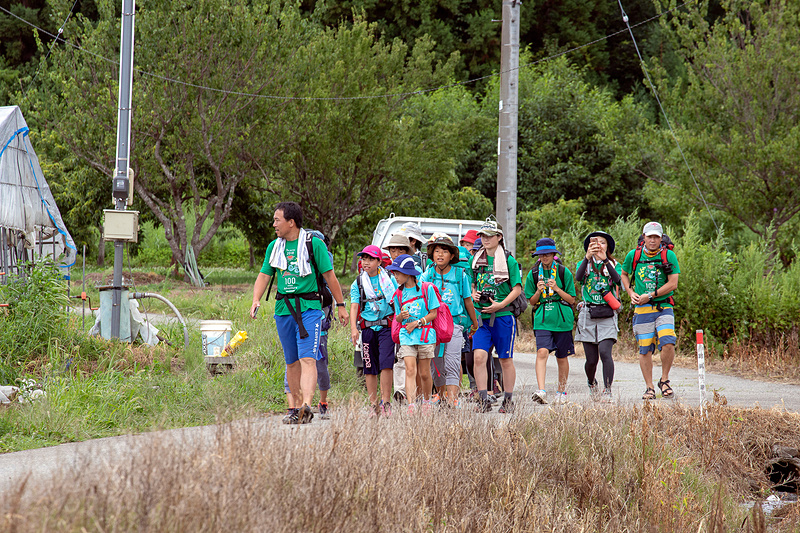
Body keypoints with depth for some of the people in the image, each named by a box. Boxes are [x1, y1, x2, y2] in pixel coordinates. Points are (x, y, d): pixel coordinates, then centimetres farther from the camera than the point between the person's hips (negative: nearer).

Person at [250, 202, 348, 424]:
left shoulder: (314, 244, -3)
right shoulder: (274, 247, 11)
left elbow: (329, 276, 2)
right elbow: (264, 276, 12)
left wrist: (340, 305, 4)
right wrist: (256, 300, -6)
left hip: (309, 308, -5)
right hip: (283, 309, 5)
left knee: (307, 359, -16)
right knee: (292, 362, 10)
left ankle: (307, 406, -28)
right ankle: (297, 406, 19)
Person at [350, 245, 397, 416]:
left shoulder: (389, 279, 6)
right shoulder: (358, 283, 7)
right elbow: (354, 306, 0)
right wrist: (353, 328, -13)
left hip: (386, 326, -2)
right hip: (367, 328, 2)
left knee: (386, 363, -15)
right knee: (370, 367, 3)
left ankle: (386, 402, -10)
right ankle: (374, 405, 10)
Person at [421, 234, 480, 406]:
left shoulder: (460, 275, 4)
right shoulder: (427, 276, 6)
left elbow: (467, 300, 14)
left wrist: (474, 323, 24)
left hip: (454, 323, -2)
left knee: (452, 364, -13)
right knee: (436, 363, 6)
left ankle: (452, 400, -19)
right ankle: (441, 394, 22)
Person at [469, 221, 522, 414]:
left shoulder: (509, 261, -3)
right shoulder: (476, 260, 11)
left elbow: (517, 289, -5)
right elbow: (471, 284, 22)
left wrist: (500, 305, -16)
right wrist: (473, 294, -1)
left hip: (503, 316, -3)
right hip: (481, 316, 3)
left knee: (505, 360, 6)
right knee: (479, 356, -11)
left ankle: (508, 400, 19)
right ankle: (483, 400, -8)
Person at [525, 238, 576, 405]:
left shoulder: (563, 272, 1)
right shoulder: (534, 274, 6)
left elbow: (571, 299, 2)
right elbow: (532, 302, 11)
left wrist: (556, 289, -13)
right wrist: (538, 291, -9)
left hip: (562, 320, 0)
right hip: (542, 320, 0)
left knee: (562, 357, 9)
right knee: (542, 352, -20)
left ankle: (561, 391, 27)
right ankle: (541, 391, -29)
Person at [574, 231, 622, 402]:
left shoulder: (614, 265, 10)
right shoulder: (584, 264, 11)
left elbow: (618, 280, -13)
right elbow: (578, 277, -12)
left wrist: (605, 260, -22)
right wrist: (587, 257, -24)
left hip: (607, 314, -1)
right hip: (588, 315, 1)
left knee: (604, 351, -19)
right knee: (591, 359, 1)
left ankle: (607, 391, -16)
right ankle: (591, 382, 31)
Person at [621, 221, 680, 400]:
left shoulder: (669, 256, -2)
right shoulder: (633, 256, 4)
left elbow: (672, 284, -6)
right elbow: (624, 274, 22)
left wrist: (649, 296, -10)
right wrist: (630, 292, 5)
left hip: (664, 308, -2)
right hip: (642, 310, 2)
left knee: (668, 343, -19)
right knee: (645, 350, 1)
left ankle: (664, 380, 2)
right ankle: (649, 387, 13)